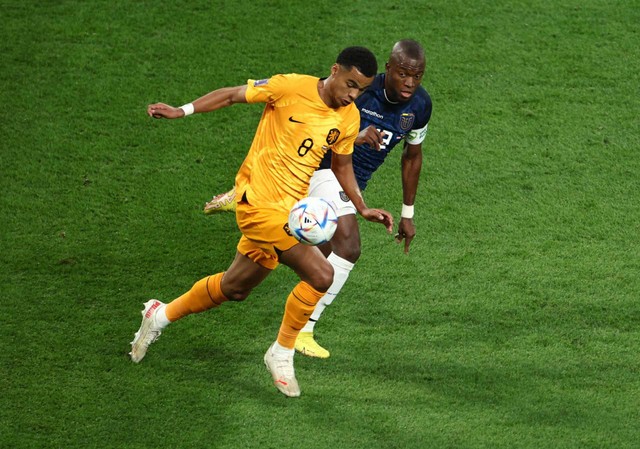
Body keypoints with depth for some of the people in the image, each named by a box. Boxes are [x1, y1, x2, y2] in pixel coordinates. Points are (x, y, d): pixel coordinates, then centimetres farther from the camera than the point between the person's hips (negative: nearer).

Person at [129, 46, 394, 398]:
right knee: (320, 275, -20)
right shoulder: (292, 87, -14)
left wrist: (362, 208, 11)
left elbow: (342, 165, 20)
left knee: (234, 288, 19)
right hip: (259, 200, -7)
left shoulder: (349, 118, 5)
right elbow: (234, 95, -6)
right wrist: (183, 111, -13)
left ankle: (161, 315, 41)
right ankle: (281, 355, -1)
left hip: (290, 208, 7)